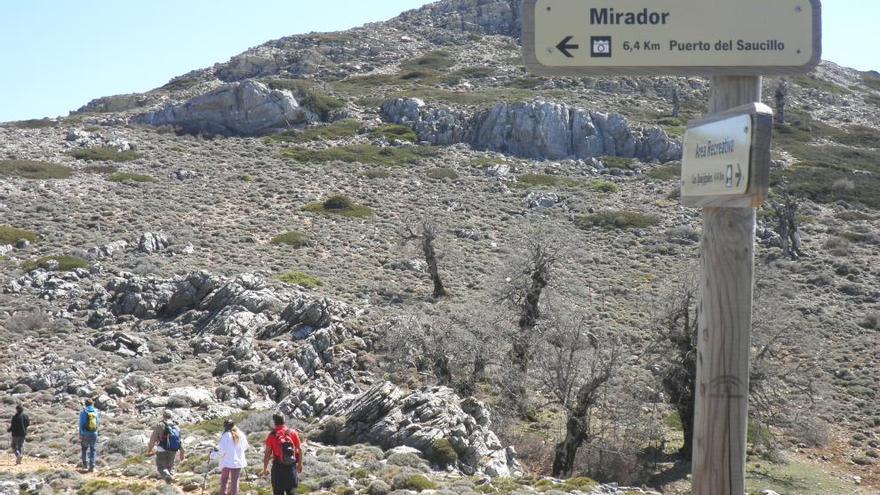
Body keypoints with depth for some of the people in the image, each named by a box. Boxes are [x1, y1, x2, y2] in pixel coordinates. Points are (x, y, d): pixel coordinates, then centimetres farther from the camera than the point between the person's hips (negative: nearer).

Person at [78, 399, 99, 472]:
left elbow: (81, 424, -9)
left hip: (85, 434, -2)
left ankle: (85, 464, 11)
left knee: (85, 448, 18)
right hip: (94, 434, 2)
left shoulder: (83, 412, -6)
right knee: (93, 450, 7)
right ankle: (92, 466, -2)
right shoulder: (95, 411, 3)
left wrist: (80, 436, -6)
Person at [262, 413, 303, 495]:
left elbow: (267, 453, -7)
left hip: (278, 467, -2)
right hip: (292, 467, 2)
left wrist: (265, 468, 3)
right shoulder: (293, 433, -2)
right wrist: (300, 464, 15)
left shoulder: (272, 435, -9)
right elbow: (300, 449, 3)